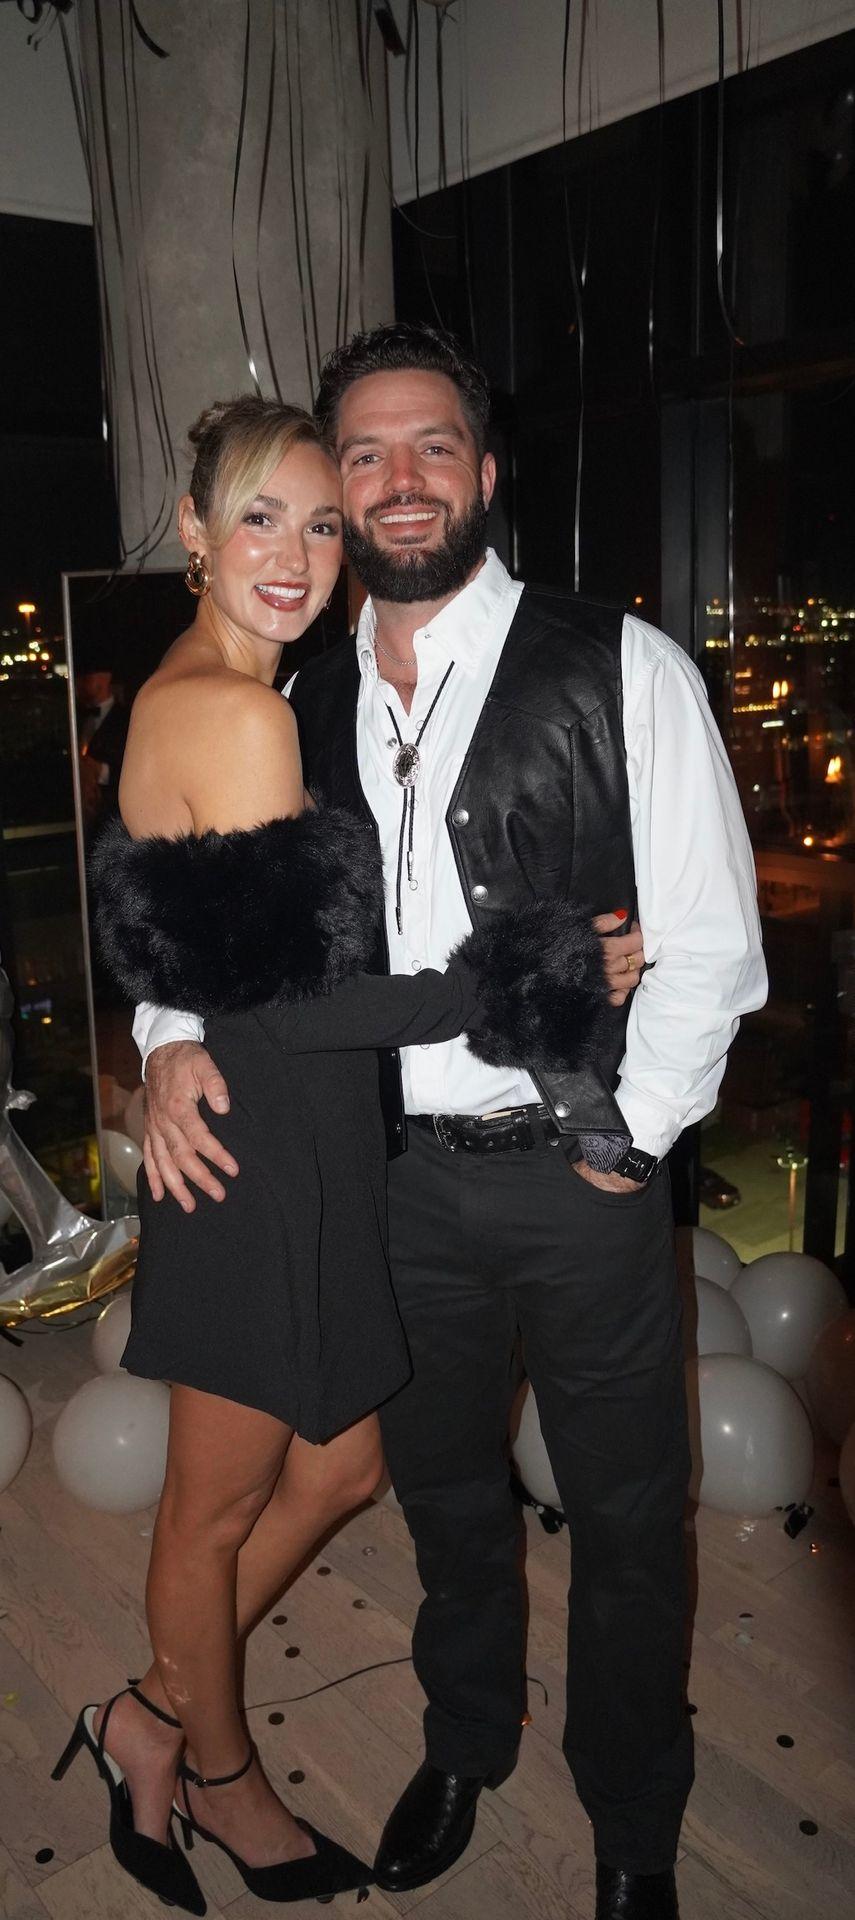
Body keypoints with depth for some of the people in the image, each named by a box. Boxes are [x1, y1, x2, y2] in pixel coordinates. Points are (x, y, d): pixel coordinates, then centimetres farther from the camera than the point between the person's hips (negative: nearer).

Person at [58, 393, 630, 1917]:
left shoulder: (182, 694, 10)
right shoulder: (240, 715, -21)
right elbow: (287, 1005, -23)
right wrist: (528, 985, -20)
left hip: (290, 1157, 9)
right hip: (263, 1162, -9)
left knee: (337, 1468, 22)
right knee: (220, 1504, 15)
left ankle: (153, 1722, 40)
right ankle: (219, 1779, 41)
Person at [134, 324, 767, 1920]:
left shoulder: (622, 670, -10)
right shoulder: (306, 706, 4)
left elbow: (711, 945, -10)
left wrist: (625, 1147, -11)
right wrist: (176, 1030, -5)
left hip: (580, 1176, -3)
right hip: (401, 1175, 4)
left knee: (624, 1514, 15)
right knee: (445, 1492, 23)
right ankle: (465, 1745, 52)